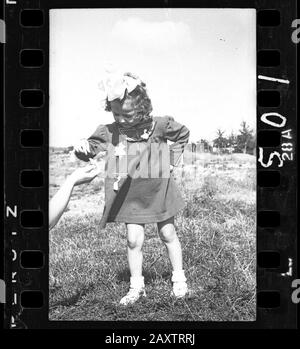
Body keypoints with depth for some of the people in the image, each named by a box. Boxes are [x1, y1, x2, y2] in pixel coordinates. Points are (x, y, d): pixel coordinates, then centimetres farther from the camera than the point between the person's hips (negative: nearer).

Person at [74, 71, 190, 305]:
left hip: (158, 189, -1)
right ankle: (137, 286, 14)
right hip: (130, 193, 1)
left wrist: (172, 160, 1)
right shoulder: (110, 131, -6)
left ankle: (179, 279, 26)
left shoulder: (159, 125, -10)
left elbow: (183, 135, 8)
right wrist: (82, 148, -29)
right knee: (134, 240, -2)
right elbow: (90, 150, -6)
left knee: (168, 234, 10)